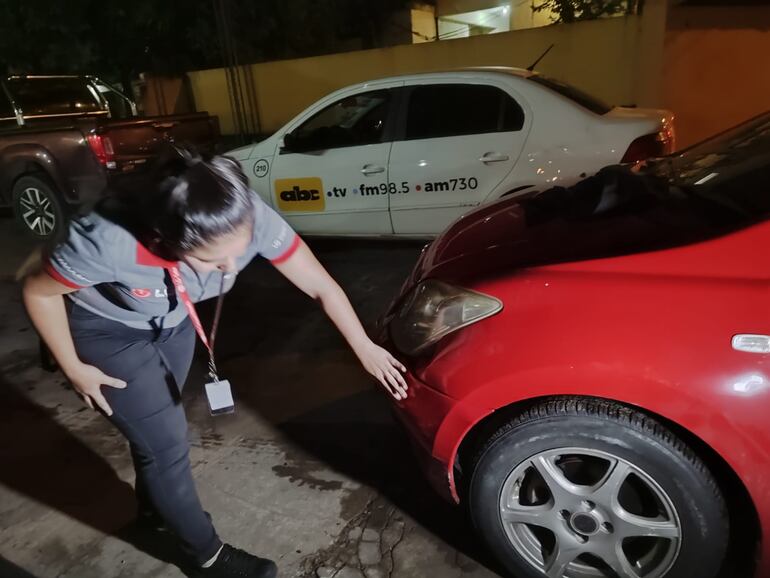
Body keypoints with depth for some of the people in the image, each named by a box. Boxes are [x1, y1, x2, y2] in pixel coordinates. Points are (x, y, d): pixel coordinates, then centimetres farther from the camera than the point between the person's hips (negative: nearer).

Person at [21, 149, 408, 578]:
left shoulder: (252, 219, -33)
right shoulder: (110, 242, -42)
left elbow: (322, 286, -20)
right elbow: (38, 292, -20)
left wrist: (364, 347, -14)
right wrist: (74, 368, -12)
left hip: (173, 319, 4)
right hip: (107, 331, -3)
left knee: (159, 425, 20)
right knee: (167, 441, -1)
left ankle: (154, 508, 51)